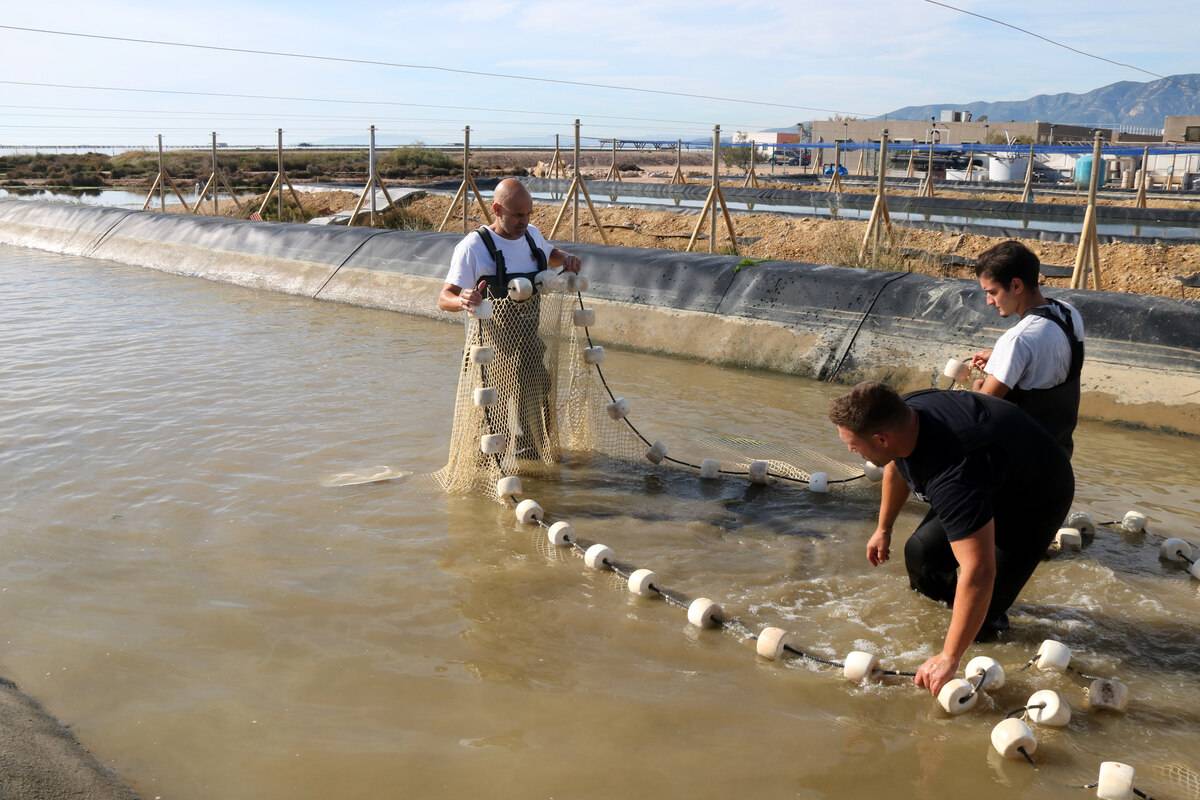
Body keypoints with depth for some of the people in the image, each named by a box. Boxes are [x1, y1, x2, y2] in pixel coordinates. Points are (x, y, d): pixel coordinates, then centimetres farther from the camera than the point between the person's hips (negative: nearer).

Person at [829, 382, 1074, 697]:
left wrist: (949, 658, -44)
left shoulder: (952, 476, -47)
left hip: (1037, 497, -8)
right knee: (921, 552, 5)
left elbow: (978, 572, -48)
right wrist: (883, 529, 16)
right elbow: (896, 466, 5)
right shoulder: (905, 412, -21)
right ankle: (950, 596, 33)